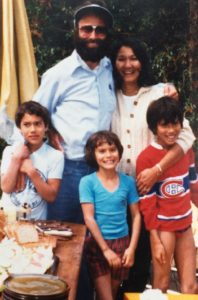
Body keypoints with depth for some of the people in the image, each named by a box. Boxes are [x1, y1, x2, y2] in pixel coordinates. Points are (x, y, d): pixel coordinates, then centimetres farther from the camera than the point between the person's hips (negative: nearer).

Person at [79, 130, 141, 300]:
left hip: (122, 243, 3)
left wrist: (132, 247, -5)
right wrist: (106, 249, -12)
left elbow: (136, 215, 3)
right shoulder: (87, 182, -8)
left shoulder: (128, 182, 0)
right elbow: (89, 218, -10)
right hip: (98, 244, -3)